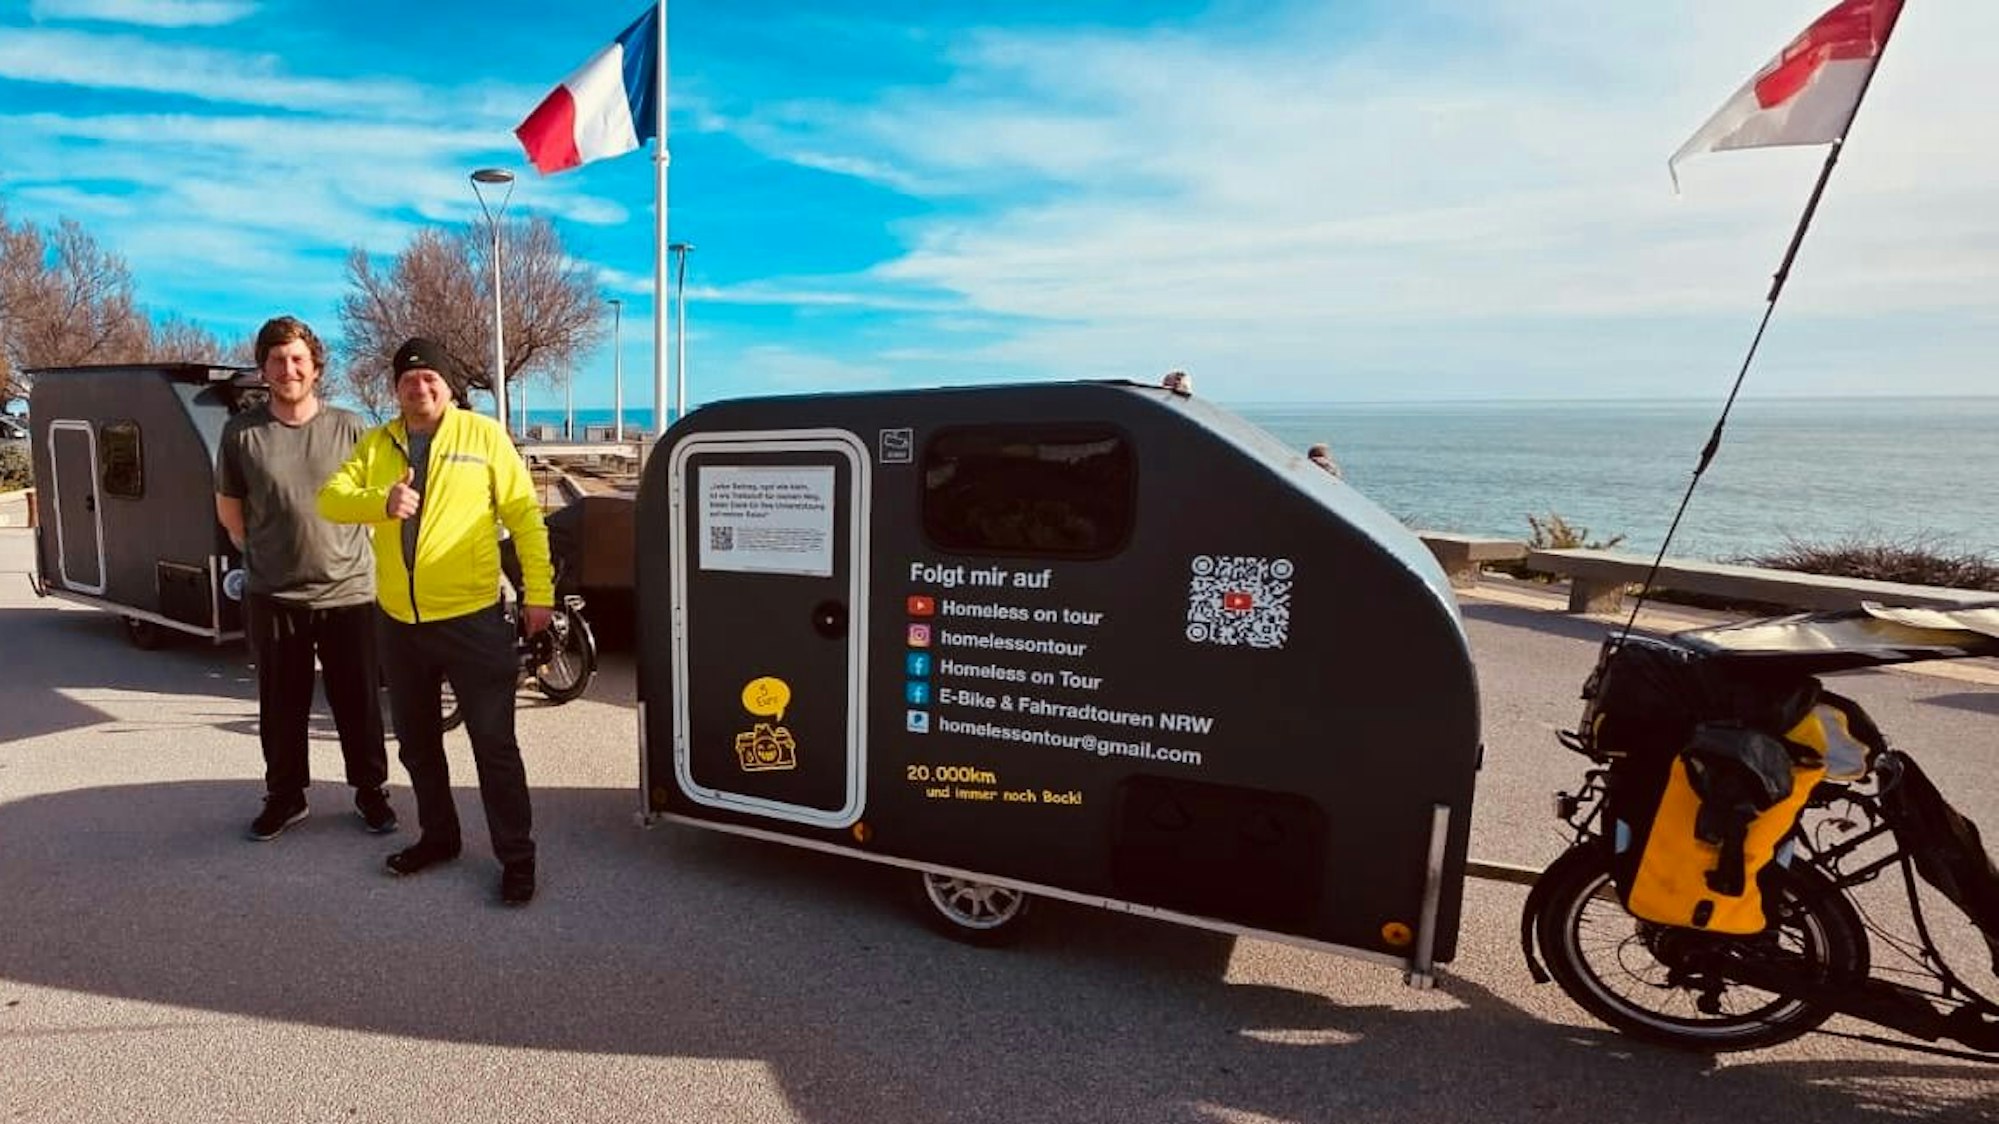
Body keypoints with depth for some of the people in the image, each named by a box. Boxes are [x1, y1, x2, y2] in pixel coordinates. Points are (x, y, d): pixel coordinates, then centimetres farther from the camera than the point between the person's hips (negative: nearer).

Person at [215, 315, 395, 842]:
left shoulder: (349, 428, -3)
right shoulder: (241, 432, -1)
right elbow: (229, 510, 11)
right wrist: (265, 557, 11)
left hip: (348, 592, -1)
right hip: (273, 597, 1)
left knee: (359, 703, 8)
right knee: (281, 707, 13)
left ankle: (371, 790, 24)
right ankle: (284, 796, 31)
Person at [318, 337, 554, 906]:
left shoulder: (483, 434, -3)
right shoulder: (375, 444, 9)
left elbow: (524, 515, -5)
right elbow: (331, 498, -1)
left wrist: (539, 592, -9)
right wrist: (381, 502, -23)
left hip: (472, 618, -5)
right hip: (398, 620, 5)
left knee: (494, 742, -1)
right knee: (417, 742, 18)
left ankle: (517, 855, 10)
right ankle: (438, 835, 37)